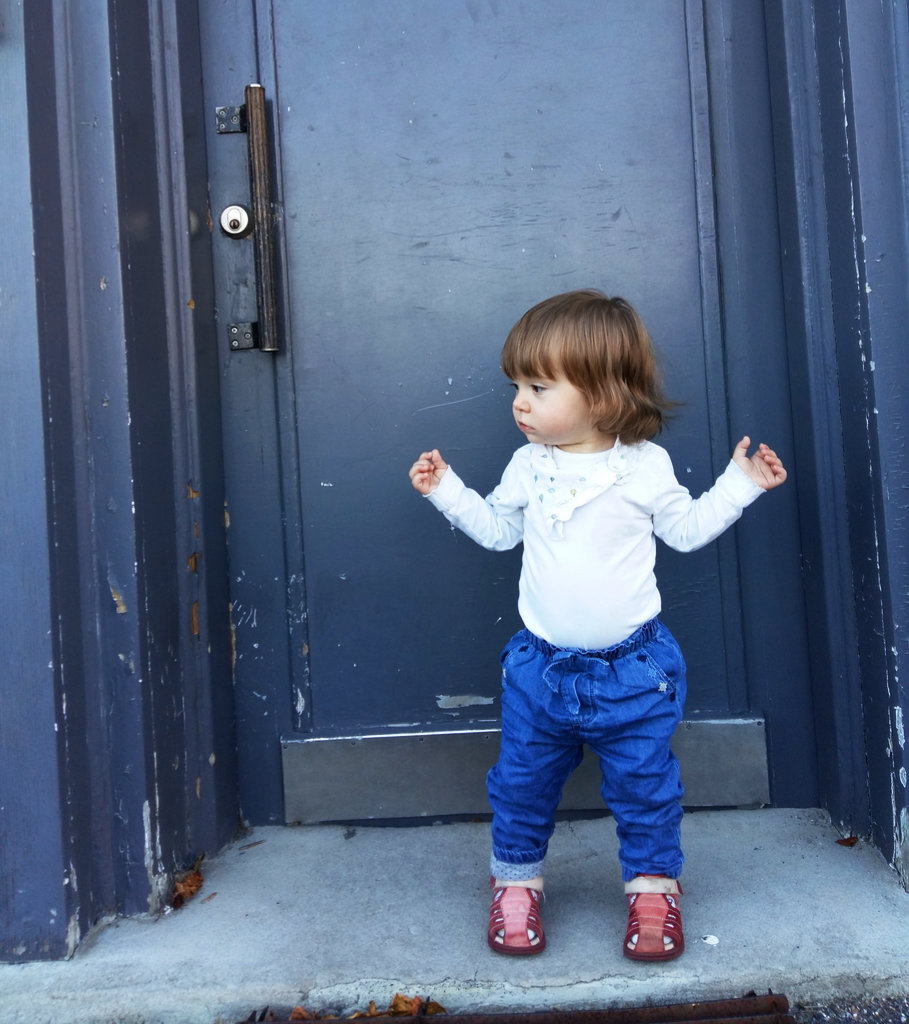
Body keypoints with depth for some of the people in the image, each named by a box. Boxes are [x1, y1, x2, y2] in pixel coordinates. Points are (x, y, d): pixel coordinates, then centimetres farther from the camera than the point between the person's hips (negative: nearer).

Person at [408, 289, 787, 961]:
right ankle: (517, 879, 33)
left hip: (633, 667, -2)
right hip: (541, 666, 3)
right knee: (522, 780, 11)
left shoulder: (646, 465, -6)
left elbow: (686, 529, 6)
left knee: (644, 783, 8)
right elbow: (496, 528, 14)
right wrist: (447, 489, 8)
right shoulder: (528, 466, 0)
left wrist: (740, 484, 0)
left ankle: (653, 883, 31)